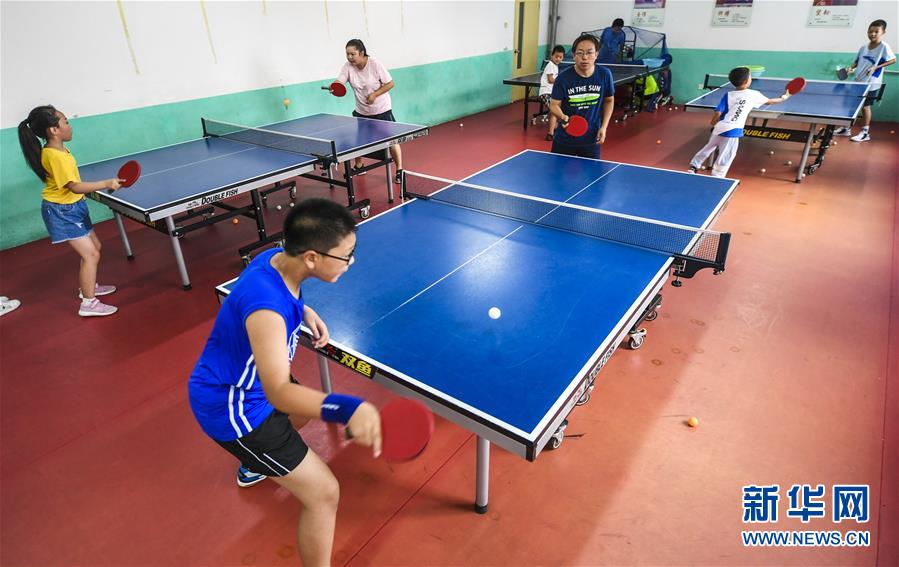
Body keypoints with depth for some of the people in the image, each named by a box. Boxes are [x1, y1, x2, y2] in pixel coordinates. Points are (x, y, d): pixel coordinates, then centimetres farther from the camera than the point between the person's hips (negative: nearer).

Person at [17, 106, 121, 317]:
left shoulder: (57, 149, 4)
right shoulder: (55, 156, -26)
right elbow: (75, 187, -29)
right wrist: (106, 183, -33)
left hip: (73, 207, 10)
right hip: (61, 211, -10)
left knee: (94, 247, 19)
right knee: (91, 255, -11)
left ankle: (87, 286, 37)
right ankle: (88, 303, -4)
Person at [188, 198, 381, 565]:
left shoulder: (276, 258, -11)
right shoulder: (265, 307, -39)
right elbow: (278, 392, -47)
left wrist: (303, 311, -5)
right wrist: (348, 408, -62)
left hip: (240, 384, 9)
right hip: (232, 408, -9)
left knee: (304, 409, 38)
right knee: (324, 493, -7)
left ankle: (253, 467, 67)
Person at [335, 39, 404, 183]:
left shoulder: (375, 64, -18)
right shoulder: (348, 67, -8)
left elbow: (390, 83, -14)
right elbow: (339, 82, -19)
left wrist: (375, 94, -25)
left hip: (381, 110, -4)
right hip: (361, 111, 5)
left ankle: (399, 170, 11)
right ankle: (358, 166, 33)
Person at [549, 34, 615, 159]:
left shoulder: (605, 75, -6)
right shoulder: (563, 78, -13)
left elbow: (609, 100, 9)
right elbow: (554, 104, -7)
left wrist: (604, 127, 0)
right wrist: (563, 117, -28)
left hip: (591, 140, 2)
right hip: (565, 140, -1)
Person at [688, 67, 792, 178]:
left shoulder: (728, 95, 3)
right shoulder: (754, 95, 2)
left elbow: (718, 113, -3)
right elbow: (770, 101, 19)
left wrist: (713, 125, 15)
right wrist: (784, 97, 37)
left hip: (719, 128, 4)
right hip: (732, 131, -3)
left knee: (708, 147, 24)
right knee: (725, 158, 5)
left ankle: (694, 166, 26)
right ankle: (715, 179, 9)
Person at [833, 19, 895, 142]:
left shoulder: (884, 46, -11)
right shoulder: (863, 47, 3)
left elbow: (893, 59, -10)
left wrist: (876, 67, -19)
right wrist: (851, 68, -5)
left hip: (871, 83, -6)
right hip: (857, 81, 6)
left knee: (865, 106, -1)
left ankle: (865, 133, 8)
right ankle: (846, 128, 23)